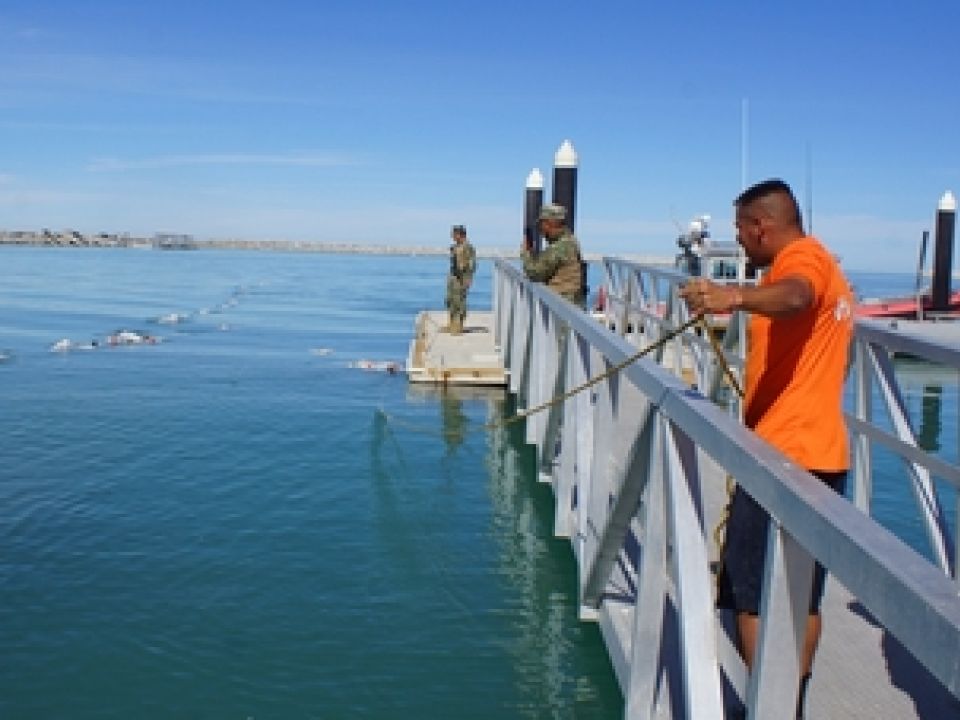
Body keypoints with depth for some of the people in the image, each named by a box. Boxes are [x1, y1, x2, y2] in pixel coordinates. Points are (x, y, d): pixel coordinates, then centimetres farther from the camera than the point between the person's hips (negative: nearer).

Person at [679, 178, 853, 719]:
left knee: (751, 592, -5)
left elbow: (795, 297, -36)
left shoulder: (800, 257, -11)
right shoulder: (825, 265, 21)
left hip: (784, 453, -10)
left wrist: (736, 297, -54)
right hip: (822, 452, 10)